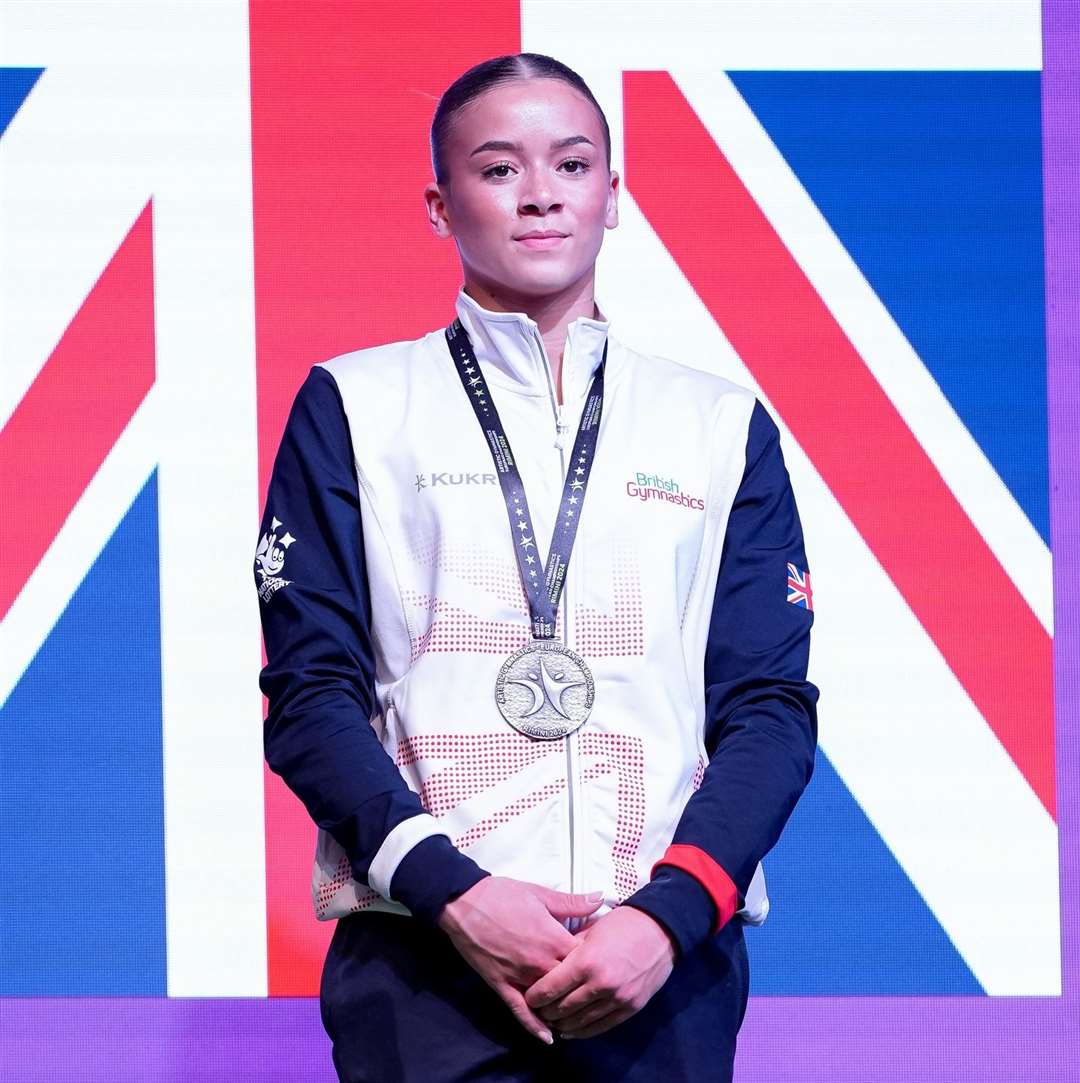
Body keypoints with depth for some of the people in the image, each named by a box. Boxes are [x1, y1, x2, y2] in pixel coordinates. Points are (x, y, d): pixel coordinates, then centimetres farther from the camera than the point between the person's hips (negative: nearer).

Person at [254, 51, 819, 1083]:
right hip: (421, 954, -1)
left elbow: (770, 707, 5)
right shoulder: (351, 406, 8)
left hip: (668, 958, 1)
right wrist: (453, 892, -13)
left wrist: (669, 915, -11)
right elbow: (310, 693, 1)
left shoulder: (722, 425, 12)